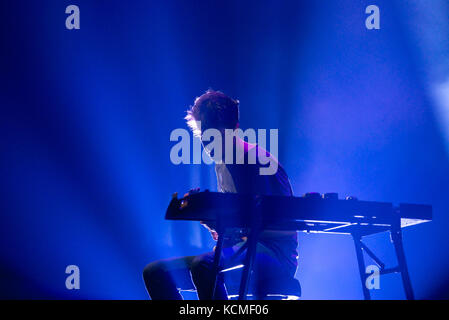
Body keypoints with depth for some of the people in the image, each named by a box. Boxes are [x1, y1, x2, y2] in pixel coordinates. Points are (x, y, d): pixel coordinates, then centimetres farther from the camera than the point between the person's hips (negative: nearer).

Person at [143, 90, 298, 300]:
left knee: (203, 265, -38)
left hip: (276, 255, -9)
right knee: (155, 272, -3)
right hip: (239, 251, 9)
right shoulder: (221, 166, 17)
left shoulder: (260, 160, -10)